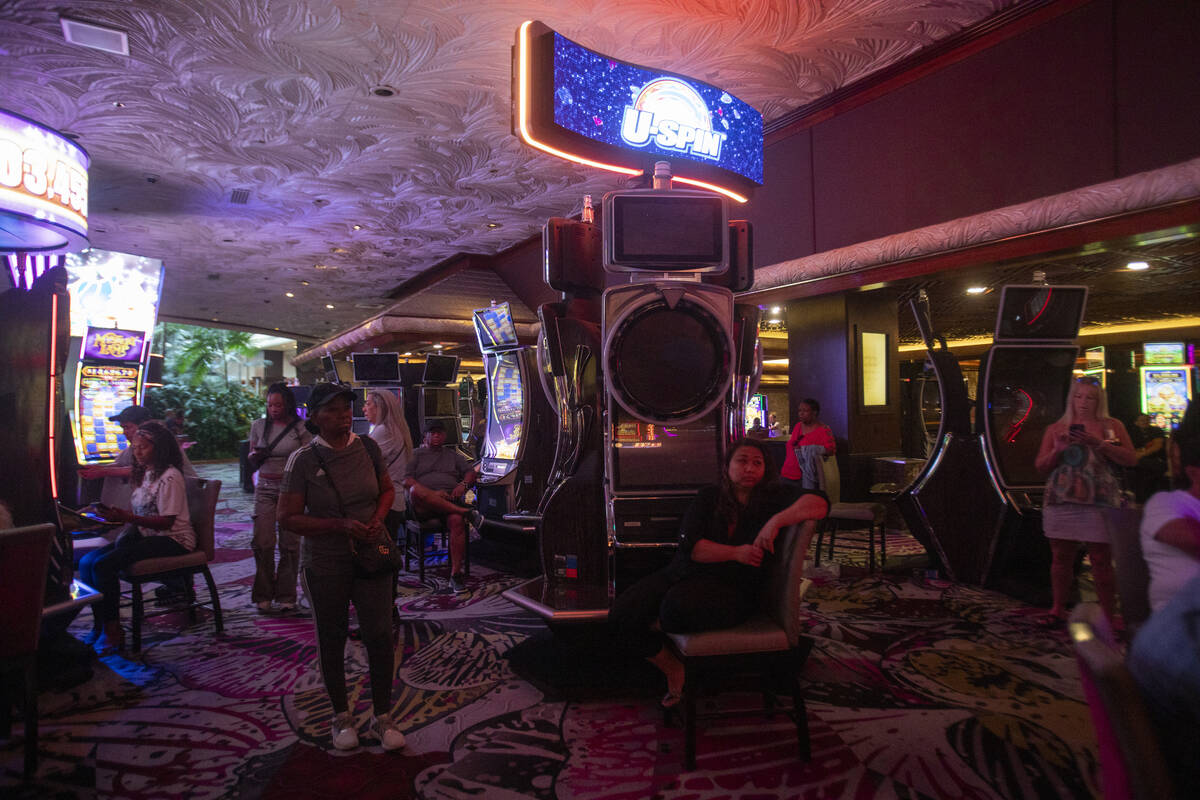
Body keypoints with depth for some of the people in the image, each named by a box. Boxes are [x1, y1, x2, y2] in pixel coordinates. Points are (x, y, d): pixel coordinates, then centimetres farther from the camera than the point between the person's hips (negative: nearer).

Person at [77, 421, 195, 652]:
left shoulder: (169, 477, -12)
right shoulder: (144, 474, 17)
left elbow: (167, 521, -18)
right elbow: (141, 514, 16)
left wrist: (128, 517, -24)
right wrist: (118, 515, -4)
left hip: (173, 540, -9)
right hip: (146, 535, 9)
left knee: (104, 564, -23)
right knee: (87, 562, -5)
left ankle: (113, 633, -12)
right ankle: (100, 627, -2)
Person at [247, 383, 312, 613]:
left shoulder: (300, 428, 0)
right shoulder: (259, 426, 8)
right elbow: (251, 458, 16)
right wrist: (257, 455, -7)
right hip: (265, 488, 2)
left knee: (289, 543, -1)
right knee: (262, 542, -4)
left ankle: (286, 596, 10)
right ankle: (263, 596, 10)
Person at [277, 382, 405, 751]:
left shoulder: (367, 447, 0)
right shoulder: (303, 460, -10)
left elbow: (387, 489, 13)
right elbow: (288, 518, -10)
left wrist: (378, 519, -7)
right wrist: (340, 526, -20)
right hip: (325, 564, -2)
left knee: (380, 634, 1)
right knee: (331, 639, 11)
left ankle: (382, 716, 18)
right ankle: (341, 715, 31)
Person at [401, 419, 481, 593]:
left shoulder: (453, 455, 27)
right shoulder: (416, 454, 19)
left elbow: (470, 472, 17)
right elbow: (406, 481, 3)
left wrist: (463, 485, -8)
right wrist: (433, 494, -12)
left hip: (450, 501, 1)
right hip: (424, 506, -1)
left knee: (457, 521, -34)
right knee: (416, 490, -37)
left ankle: (456, 574, -30)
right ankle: (467, 512, -34)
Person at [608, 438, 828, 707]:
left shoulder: (773, 497, 6)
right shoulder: (709, 497, 12)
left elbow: (819, 504, -10)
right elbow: (688, 544, -3)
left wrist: (777, 521, -22)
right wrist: (735, 552, -16)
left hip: (732, 587, -4)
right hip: (683, 574, 4)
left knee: (678, 606, -39)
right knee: (622, 614, -18)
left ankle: (659, 625, 1)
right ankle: (672, 668, 6)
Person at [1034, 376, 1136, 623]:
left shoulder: (1112, 426, 7)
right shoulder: (1056, 429, 12)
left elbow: (1130, 459, -2)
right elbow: (1040, 466, 10)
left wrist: (1100, 444, -13)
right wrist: (1058, 449, -8)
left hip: (1098, 503, -2)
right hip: (1061, 502, 2)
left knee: (1101, 561, -1)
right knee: (1061, 558, 8)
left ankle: (1109, 615, 8)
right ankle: (1058, 608, 20)